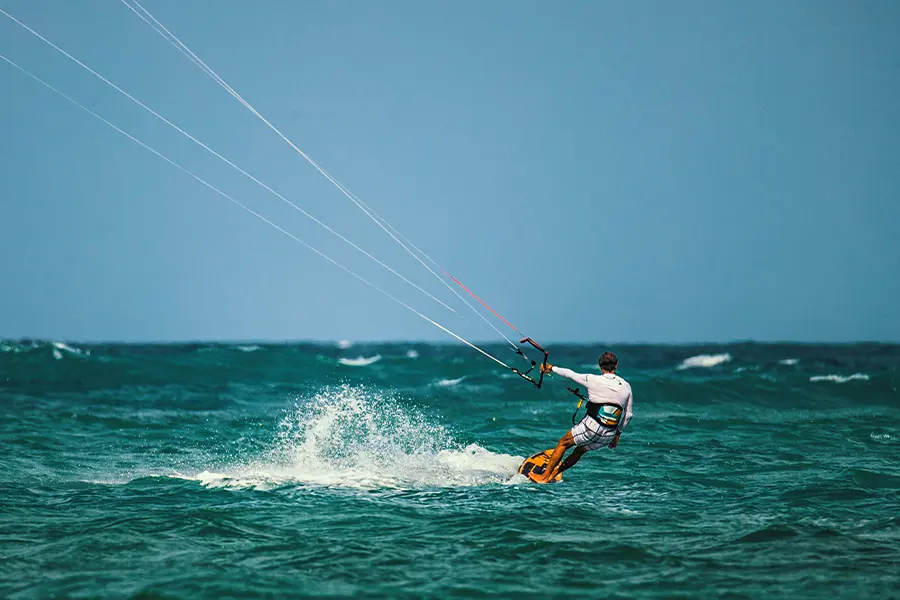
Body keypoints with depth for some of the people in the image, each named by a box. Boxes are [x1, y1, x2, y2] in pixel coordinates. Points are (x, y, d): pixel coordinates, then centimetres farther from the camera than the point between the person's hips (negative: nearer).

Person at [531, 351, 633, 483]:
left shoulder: (594, 380, -9)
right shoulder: (626, 387, 2)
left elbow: (570, 374, 6)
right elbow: (628, 415, 9)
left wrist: (552, 368, 22)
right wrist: (617, 434, 22)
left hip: (591, 427, -5)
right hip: (609, 435, 5)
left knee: (563, 444, 16)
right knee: (580, 450, 26)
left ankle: (544, 477, 19)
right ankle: (553, 474, 35)